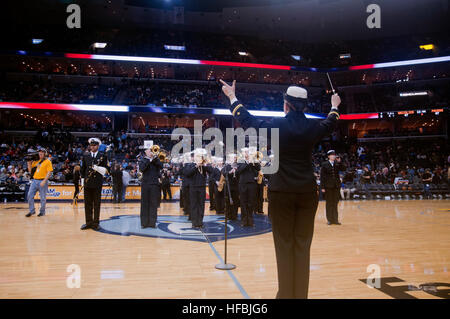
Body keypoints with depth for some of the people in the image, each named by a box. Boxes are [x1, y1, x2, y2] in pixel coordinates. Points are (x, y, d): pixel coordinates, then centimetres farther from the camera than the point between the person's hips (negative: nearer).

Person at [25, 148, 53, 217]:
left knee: (43, 198, 1)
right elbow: (30, 171, 19)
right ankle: (32, 211, 14)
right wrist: (29, 164, 1)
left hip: (42, 181, -5)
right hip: (34, 180, 5)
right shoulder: (35, 161, 14)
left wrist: (44, 181, -19)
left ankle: (42, 211, 15)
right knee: (30, 195, 2)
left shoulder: (47, 162, -3)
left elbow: (49, 172, -10)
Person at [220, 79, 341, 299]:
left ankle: (286, 293, 11)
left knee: (284, 245, 5)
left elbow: (247, 120, 7)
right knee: (302, 245, 9)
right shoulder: (313, 127, 2)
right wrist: (334, 106, 46)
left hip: (282, 192, -3)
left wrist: (232, 97, 21)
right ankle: (301, 293, 17)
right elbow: (330, 125, 26)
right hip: (307, 191, 3)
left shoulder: (277, 125, -7)